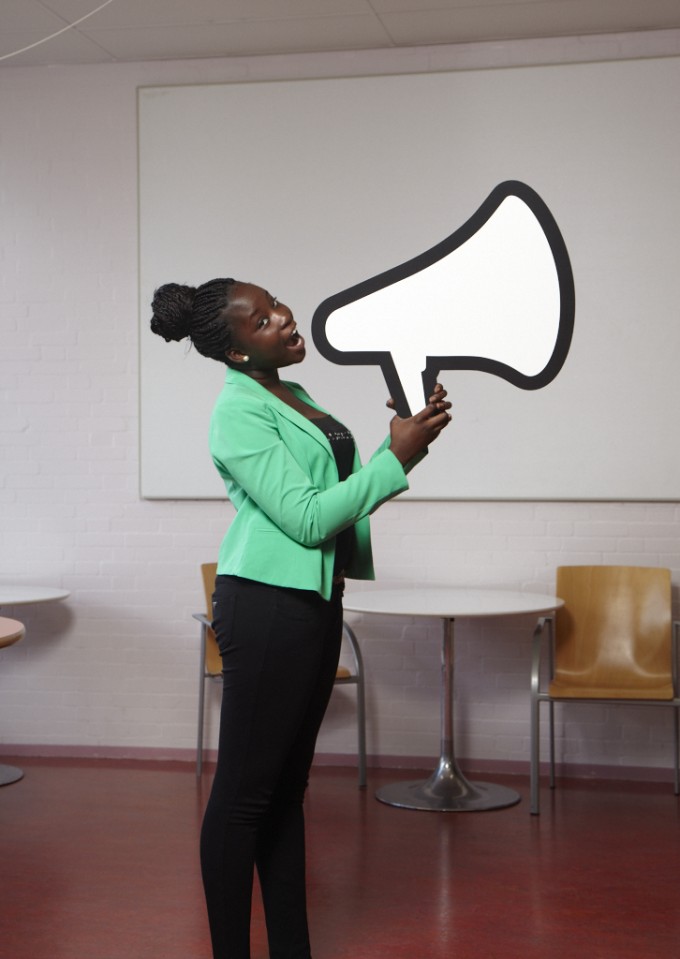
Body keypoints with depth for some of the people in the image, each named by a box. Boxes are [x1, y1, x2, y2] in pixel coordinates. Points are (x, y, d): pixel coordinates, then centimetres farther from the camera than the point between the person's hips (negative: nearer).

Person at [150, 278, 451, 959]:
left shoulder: (294, 398, 15)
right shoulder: (239, 410, -12)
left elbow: (346, 487, 16)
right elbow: (306, 518, -18)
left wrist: (410, 438, 3)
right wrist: (395, 459, -14)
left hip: (316, 600, 9)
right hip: (267, 603, -9)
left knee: (287, 787, 14)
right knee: (244, 791, -2)